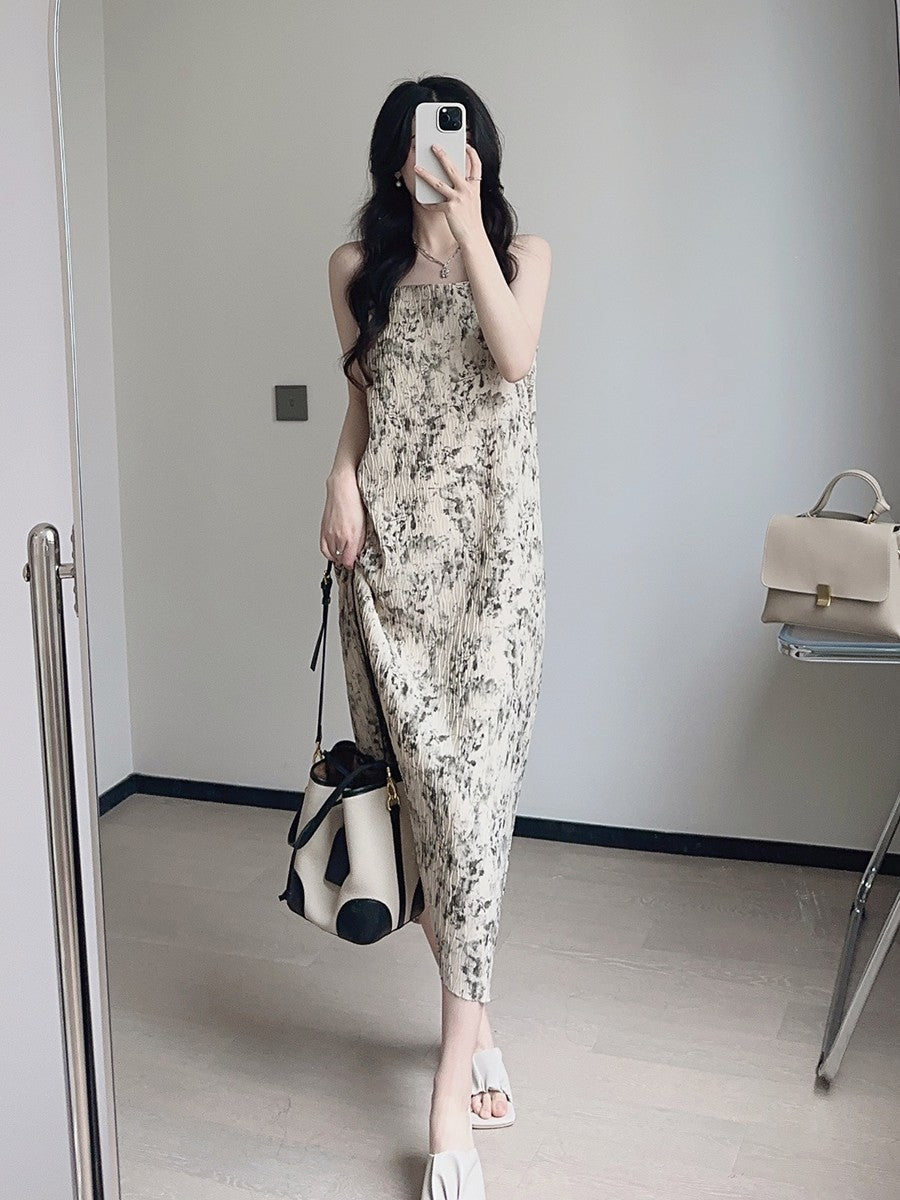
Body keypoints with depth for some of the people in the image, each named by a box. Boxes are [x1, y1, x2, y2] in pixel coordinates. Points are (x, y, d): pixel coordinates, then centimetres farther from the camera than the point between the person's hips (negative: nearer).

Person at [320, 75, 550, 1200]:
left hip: (491, 546, -1)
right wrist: (341, 478, 0)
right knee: (447, 791, -4)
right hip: (390, 542, 1)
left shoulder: (523, 251, 9)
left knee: (470, 788, -8)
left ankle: (451, 1086, -2)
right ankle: (475, 1022, 18)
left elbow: (516, 358, -11)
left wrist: (469, 220, -13)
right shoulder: (356, 265, 13)